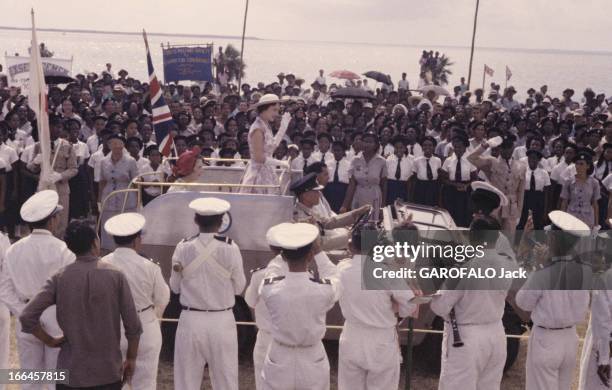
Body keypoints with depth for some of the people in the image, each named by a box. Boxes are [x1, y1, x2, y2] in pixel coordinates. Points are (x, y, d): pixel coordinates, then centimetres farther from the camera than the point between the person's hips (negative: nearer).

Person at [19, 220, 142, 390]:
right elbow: (133, 326, -7)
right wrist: (131, 360, 7)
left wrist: (50, 341, 3)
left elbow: (27, 317, -12)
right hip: (109, 372, -1)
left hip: (72, 371, 1)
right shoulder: (115, 276, -7)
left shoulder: (60, 278, -5)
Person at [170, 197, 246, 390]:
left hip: (191, 321, 1)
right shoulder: (230, 248, -10)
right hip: (222, 322, -1)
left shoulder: (183, 248, -7)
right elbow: (239, 287, 0)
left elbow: (175, 287, 4)